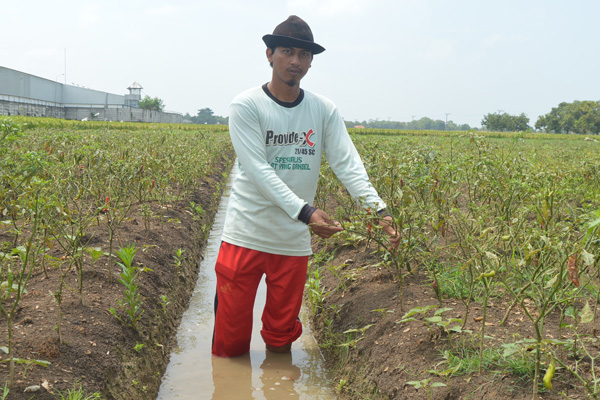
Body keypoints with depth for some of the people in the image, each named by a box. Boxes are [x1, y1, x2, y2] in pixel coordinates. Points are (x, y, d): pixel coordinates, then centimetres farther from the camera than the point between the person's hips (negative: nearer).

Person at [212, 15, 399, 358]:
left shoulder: (325, 111, 3)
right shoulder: (246, 107, -9)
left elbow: (348, 164, -5)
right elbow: (258, 170, -18)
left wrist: (379, 209, -21)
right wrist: (304, 211, -30)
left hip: (294, 240, 3)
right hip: (246, 235, -3)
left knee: (282, 335, 14)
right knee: (231, 333, 5)